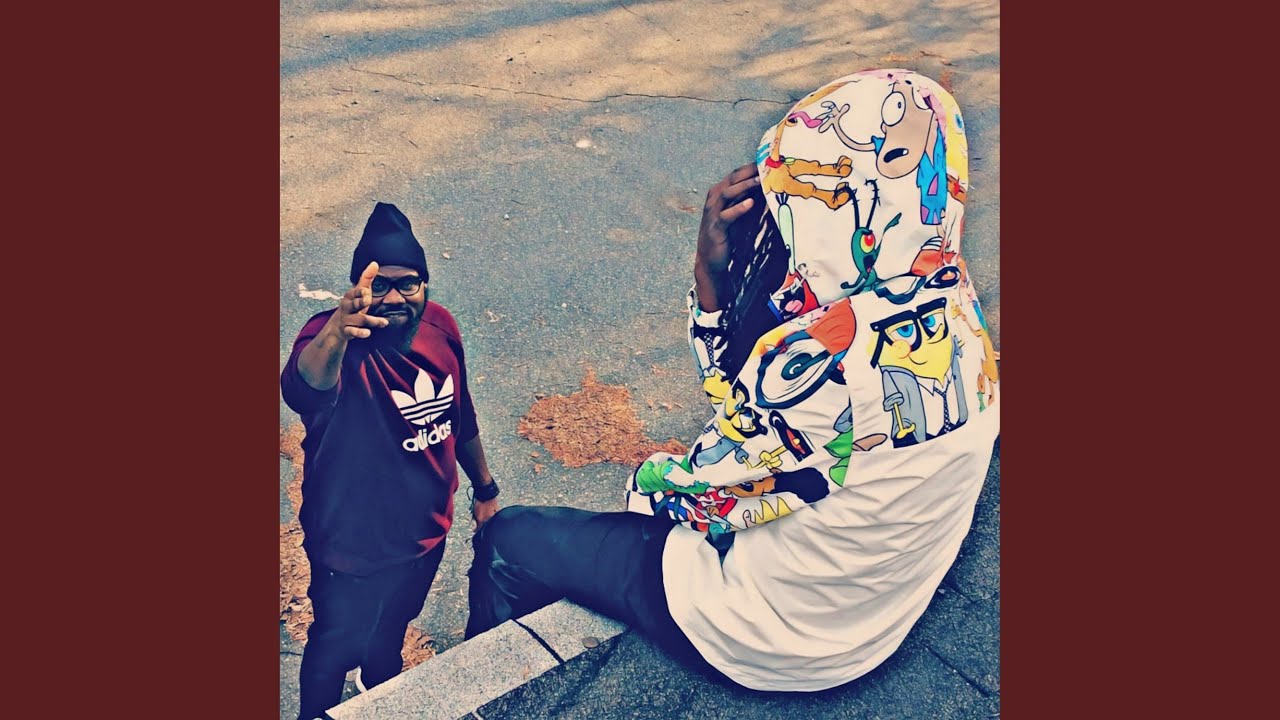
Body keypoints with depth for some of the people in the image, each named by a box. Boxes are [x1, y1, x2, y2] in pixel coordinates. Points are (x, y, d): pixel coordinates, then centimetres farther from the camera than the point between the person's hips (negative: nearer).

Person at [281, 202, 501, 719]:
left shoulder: (440, 327, -12)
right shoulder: (337, 341, -30)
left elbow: (460, 416, 3)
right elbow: (303, 385, -56)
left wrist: (485, 488, 13)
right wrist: (335, 333, -77)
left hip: (425, 530, 5)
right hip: (353, 544, -5)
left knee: (391, 630, 31)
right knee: (338, 646, 20)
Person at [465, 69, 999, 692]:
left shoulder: (835, 353, -37)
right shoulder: (948, 302, -9)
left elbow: (701, 498, -21)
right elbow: (748, 401, -2)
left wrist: (647, 477, 0)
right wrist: (712, 274, -14)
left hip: (773, 646, -8)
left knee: (507, 543, 7)